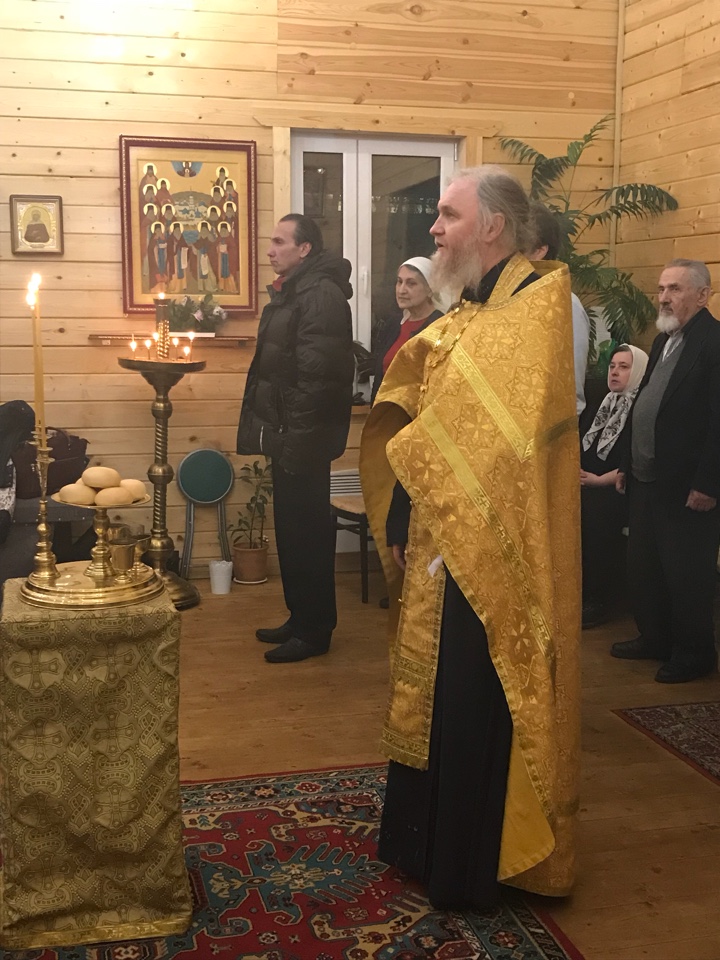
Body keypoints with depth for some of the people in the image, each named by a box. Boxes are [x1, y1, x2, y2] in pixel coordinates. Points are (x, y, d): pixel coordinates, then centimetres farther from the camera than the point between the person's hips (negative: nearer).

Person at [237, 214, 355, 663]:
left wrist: (296, 437, -23)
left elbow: (316, 375, -23)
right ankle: (301, 619, 28)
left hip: (303, 439, -10)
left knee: (306, 530, -2)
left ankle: (314, 631, 10)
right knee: (293, 529, 16)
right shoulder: (291, 292, 17)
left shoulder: (321, 293, -16)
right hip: (286, 434, 10)